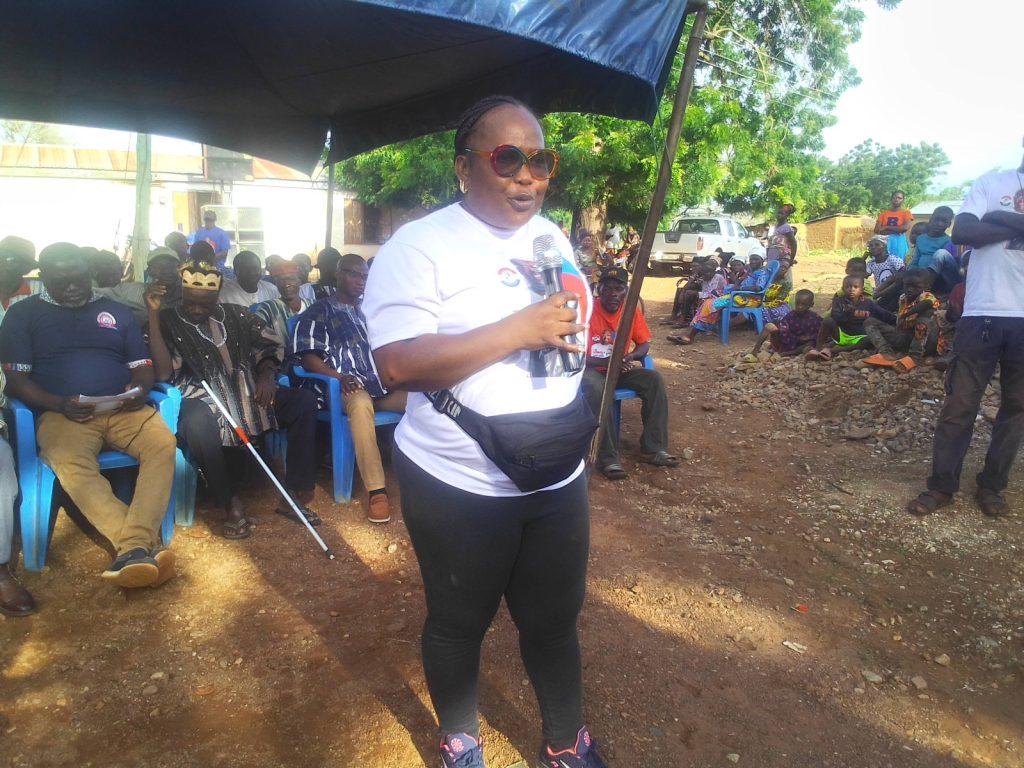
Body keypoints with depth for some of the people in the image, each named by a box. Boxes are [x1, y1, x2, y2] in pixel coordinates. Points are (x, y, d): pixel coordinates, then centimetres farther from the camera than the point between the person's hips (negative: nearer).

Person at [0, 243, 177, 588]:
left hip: (123, 410, 2)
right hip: (62, 413, -2)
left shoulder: (117, 312, 21)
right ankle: (143, 547, -43)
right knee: (71, 464, -36)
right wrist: (59, 404, -14)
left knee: (162, 444, -30)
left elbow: (143, 366, 18)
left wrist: (141, 390, -8)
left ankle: (133, 547, -39)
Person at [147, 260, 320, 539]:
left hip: (250, 394, 5)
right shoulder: (167, 321, 3)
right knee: (197, 422, -40)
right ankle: (231, 503, -20)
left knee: (304, 400, -17)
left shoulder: (235, 314, 14)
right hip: (204, 400, -4)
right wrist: (154, 314, -14)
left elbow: (271, 344, 19)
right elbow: (164, 374, -12)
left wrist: (267, 373, -3)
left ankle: (294, 493, -12)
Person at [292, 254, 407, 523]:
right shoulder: (320, 312, 10)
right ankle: (377, 491, -39)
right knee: (361, 404, -40)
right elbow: (307, 356, -1)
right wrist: (339, 377, -17)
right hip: (345, 386, -5)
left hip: (379, 383, 5)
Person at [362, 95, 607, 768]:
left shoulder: (554, 237, 8)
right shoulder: (419, 246, -14)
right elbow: (398, 364, -25)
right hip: (457, 486, -5)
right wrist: (518, 331, -26)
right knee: (459, 625, 16)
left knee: (555, 619, 19)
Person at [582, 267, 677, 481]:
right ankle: (608, 457, -31)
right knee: (597, 389, -37)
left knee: (655, 380, -19)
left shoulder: (631, 310, -4)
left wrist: (631, 356, -17)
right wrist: (608, 362, -30)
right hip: (593, 368, -4)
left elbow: (644, 344, 7)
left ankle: (653, 448, -14)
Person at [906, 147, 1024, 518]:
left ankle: (991, 485, 21)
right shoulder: (993, 181, 8)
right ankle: (941, 485, 10)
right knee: (960, 402, 0)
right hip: (984, 312, -3)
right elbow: (962, 231, -7)